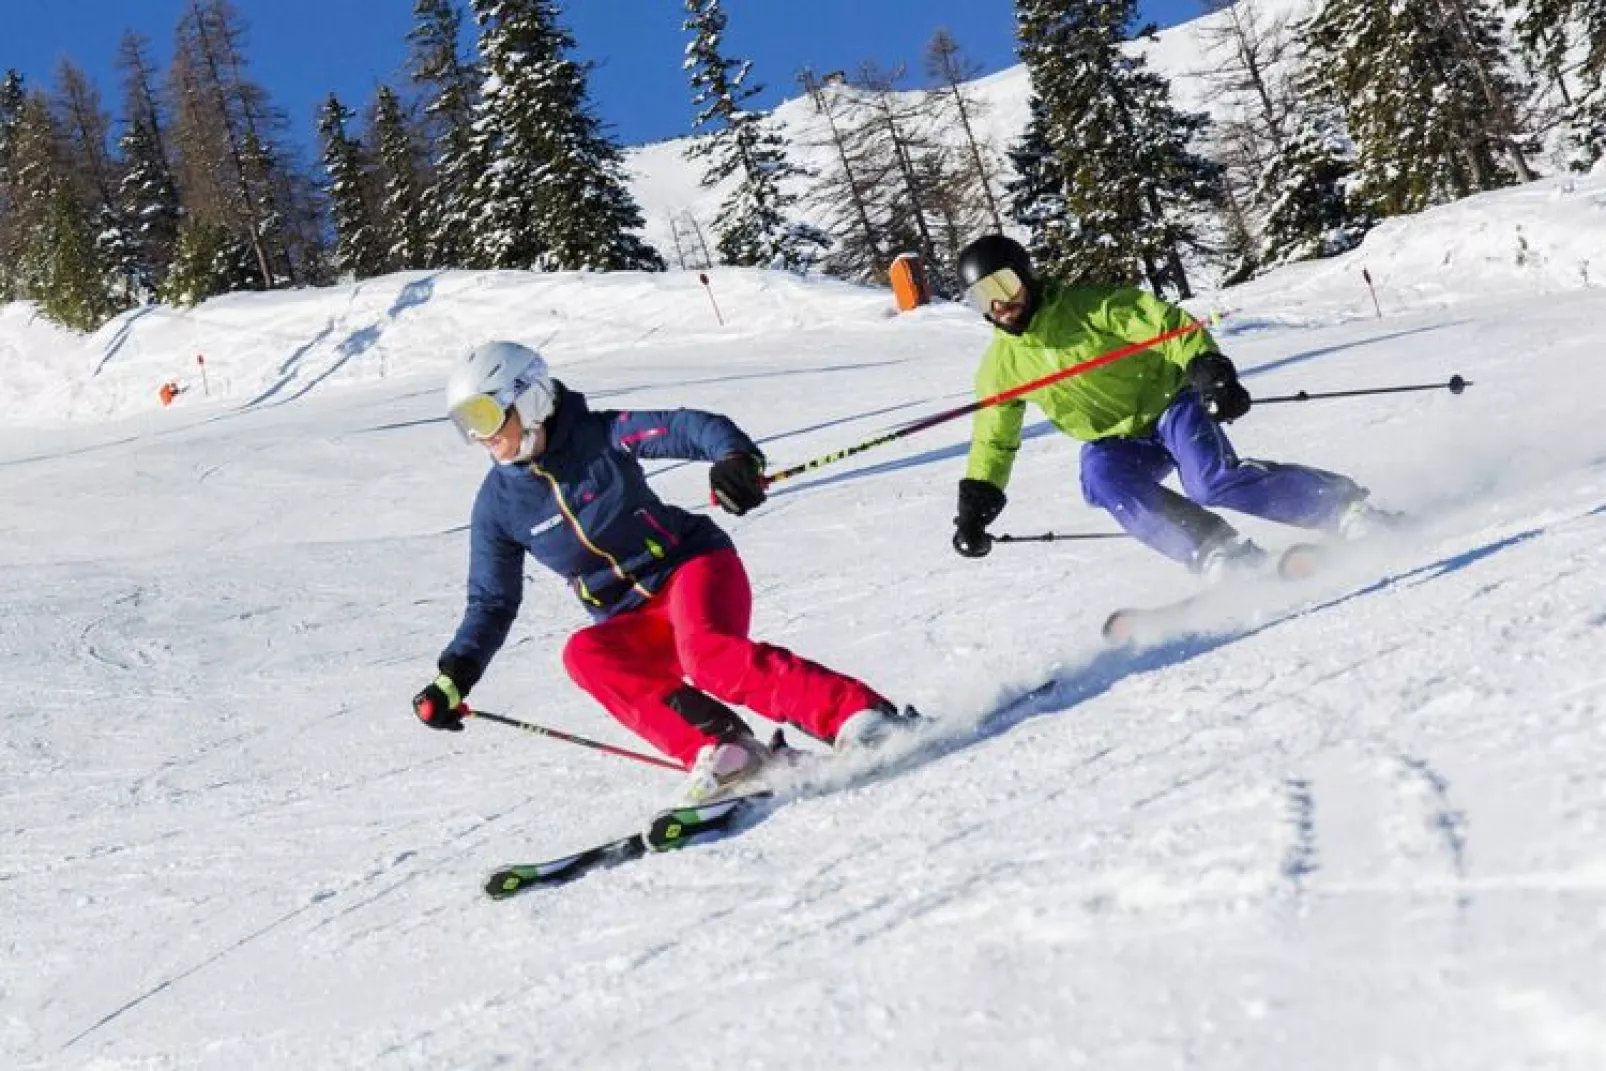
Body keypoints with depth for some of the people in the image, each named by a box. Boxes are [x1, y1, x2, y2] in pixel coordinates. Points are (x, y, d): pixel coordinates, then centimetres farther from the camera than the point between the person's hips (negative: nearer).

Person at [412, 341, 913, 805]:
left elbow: (688, 427, -17)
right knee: (583, 652, -28)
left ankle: (863, 715, -33)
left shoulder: (599, 435, -8)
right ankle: (718, 749, -34)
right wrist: (453, 677, -1)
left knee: (708, 654, -34)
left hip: (692, 564, -4)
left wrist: (733, 455, -39)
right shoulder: (498, 504, 3)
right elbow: (491, 604, 11)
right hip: (634, 625, 4)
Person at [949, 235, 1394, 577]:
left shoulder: (1087, 306, -16)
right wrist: (975, 505, 4)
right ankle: (1221, 555, -30)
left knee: (1212, 480, -30)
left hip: (1171, 403, -4)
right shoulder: (1000, 366, -1)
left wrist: (1210, 370, -35)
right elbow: (993, 441, 12)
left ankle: (1346, 507, -17)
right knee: (1101, 479, -31)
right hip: (1117, 441, 4)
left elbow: (1168, 325, -20)